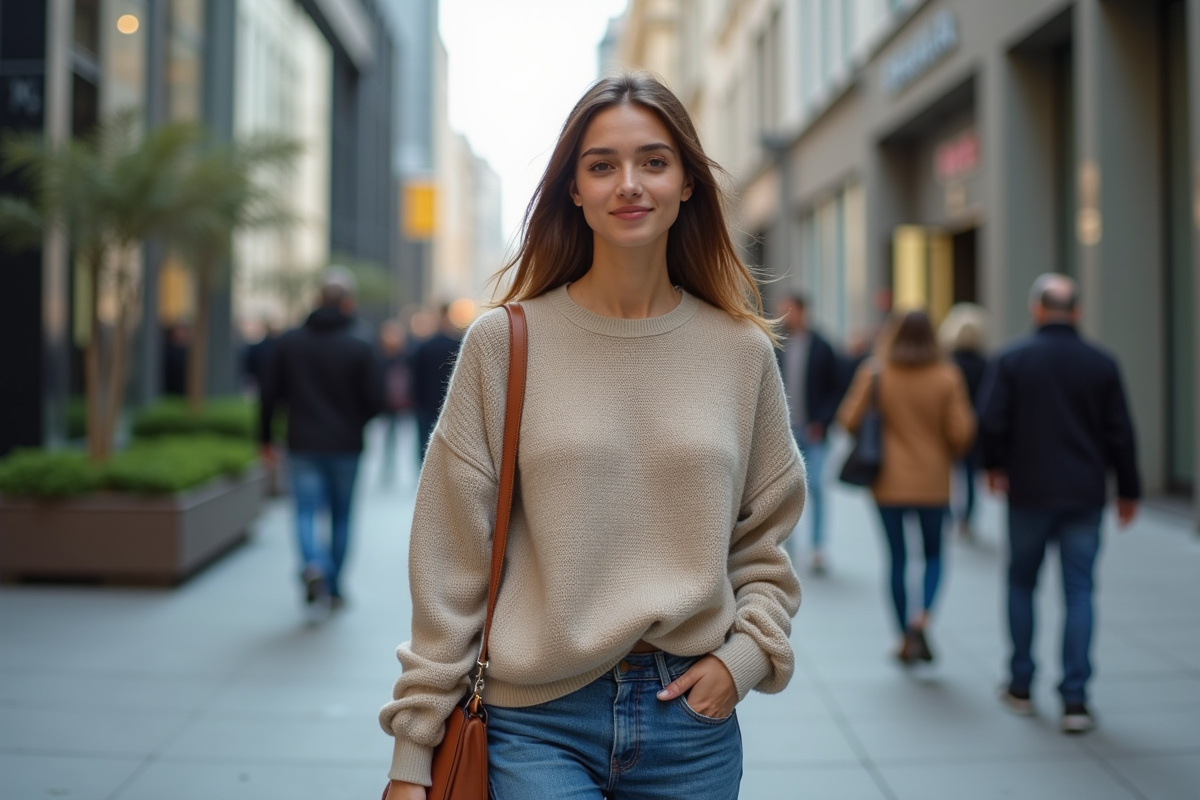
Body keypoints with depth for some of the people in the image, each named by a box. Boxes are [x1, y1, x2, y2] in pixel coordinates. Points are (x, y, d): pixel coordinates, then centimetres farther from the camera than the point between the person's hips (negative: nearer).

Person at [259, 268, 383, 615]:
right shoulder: (360, 349, -7)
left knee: (306, 511, 1)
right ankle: (334, 589, 20)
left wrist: (265, 438, 12)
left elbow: (268, 393, 2)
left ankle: (313, 566, -27)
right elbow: (375, 401, -8)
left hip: (302, 445, 1)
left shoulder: (289, 342, 1)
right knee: (341, 516, 12)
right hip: (345, 446, -1)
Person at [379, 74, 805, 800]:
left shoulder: (741, 351, 3)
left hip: (693, 718, 3)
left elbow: (766, 539, 12)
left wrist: (746, 653, -5)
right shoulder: (506, 342, -4)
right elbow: (451, 562, -3)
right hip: (537, 724, -2)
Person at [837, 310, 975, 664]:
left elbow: (849, 420, -6)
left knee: (897, 558, 10)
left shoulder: (874, 373, -6)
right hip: (933, 483, 0)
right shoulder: (947, 377, -6)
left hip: (888, 481, 0)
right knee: (934, 554, 15)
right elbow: (961, 432, -8)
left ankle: (906, 639, 14)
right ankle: (922, 617, -8)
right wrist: (947, 455, 13)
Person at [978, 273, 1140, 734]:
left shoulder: (1013, 360, -5)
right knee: (1079, 591, 4)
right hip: (1085, 495, 1)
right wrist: (1128, 491, 13)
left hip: (1029, 492, -1)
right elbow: (1120, 434, 3)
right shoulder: (1101, 364, 1)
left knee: (1022, 584, 14)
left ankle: (1021, 687, 20)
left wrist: (994, 466, 11)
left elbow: (992, 423, -7)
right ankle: (1074, 700, -1)